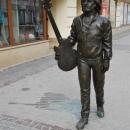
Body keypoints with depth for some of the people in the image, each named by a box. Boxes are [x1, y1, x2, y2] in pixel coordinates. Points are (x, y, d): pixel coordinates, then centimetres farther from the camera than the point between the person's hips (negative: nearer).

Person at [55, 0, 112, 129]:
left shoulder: (104, 21, -12)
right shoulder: (77, 21, -3)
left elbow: (107, 42, -9)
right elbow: (72, 39, 3)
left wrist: (107, 60, -10)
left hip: (98, 60, -1)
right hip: (82, 60, 2)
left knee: (99, 86, 16)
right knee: (84, 89, 3)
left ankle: (100, 106, 43)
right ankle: (84, 116, 14)